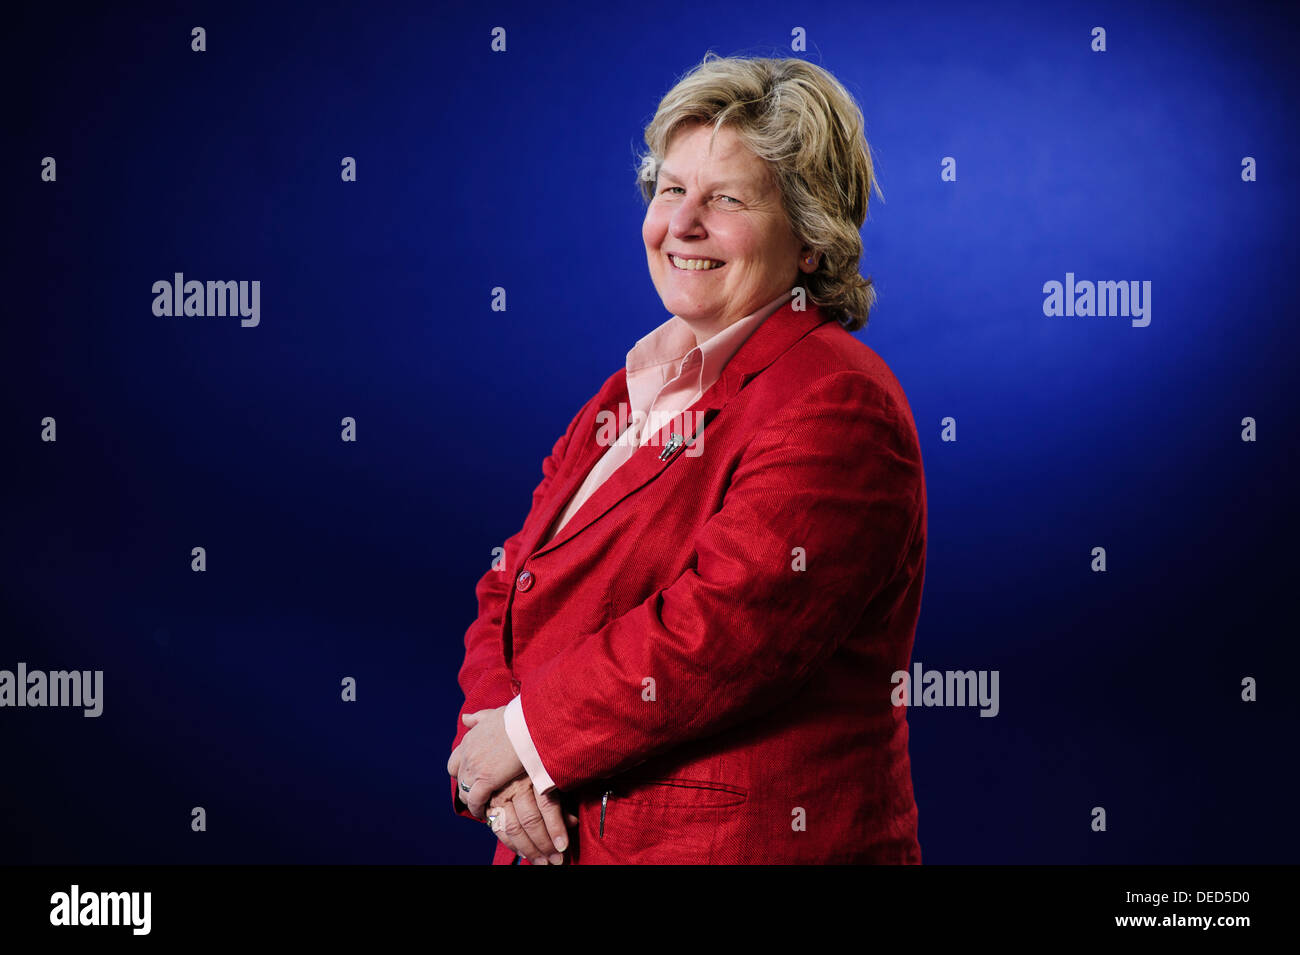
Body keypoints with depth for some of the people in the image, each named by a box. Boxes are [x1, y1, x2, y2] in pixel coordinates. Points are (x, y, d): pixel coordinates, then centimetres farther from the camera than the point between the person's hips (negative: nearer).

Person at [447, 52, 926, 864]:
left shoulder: (834, 403, -16)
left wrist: (527, 738, -15)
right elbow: (510, 596, 7)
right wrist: (493, 763, -10)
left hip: (750, 844, -7)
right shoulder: (627, 397, 10)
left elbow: (722, 630, -25)